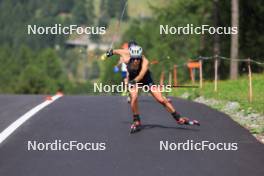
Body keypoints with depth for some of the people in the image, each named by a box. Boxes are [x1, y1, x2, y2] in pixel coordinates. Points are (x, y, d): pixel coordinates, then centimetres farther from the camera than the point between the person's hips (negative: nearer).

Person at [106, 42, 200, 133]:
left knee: (161, 99, -6)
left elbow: (141, 75, -53)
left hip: (146, 79, -1)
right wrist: (111, 51, 6)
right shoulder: (127, 59, -31)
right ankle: (137, 122, -3)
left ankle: (179, 118, 6)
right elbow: (119, 51, -11)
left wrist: (134, 81, -68)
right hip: (133, 79, 1)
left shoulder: (145, 62, -38)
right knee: (134, 98, -23)